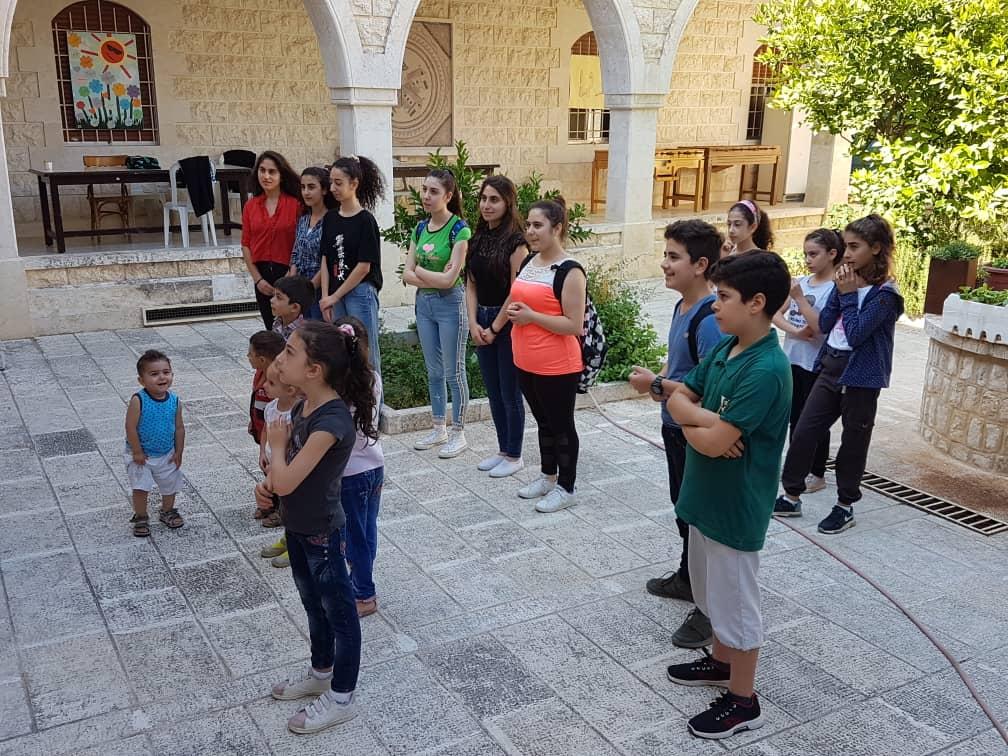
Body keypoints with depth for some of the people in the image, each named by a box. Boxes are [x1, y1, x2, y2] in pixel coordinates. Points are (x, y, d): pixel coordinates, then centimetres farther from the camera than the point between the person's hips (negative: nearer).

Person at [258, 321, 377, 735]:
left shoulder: (331, 420, -30)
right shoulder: (304, 406, -2)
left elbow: (286, 481, -31)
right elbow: (284, 472, 11)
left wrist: (277, 443, -14)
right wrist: (267, 484, -9)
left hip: (320, 533, -9)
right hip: (298, 526, 9)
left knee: (339, 611, 10)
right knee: (313, 604, 26)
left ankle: (341, 698, 27)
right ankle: (321, 673, 47)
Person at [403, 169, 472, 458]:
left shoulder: (459, 229, -13)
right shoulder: (421, 228, 6)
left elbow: (450, 279, -19)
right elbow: (407, 275, 1)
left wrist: (419, 271, -6)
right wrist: (435, 278, -14)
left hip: (450, 304, -6)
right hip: (424, 303, 7)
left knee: (454, 372, 3)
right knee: (434, 371, 14)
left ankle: (458, 433, 14)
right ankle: (438, 429, 26)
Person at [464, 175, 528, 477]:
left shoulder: (515, 240, -13)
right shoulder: (477, 238, 7)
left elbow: (516, 292, -15)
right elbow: (471, 285, 8)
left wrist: (494, 328, -12)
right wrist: (473, 323, -3)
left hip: (508, 323, -7)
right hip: (482, 322, 7)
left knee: (510, 393, 4)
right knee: (493, 392, 15)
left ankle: (514, 456, 17)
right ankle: (502, 449, 28)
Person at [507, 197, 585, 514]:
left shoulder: (570, 272, -17)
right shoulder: (529, 262, 8)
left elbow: (574, 325, -20)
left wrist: (531, 316, -21)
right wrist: (514, 311, -1)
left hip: (557, 368, -8)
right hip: (526, 364, 8)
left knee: (561, 425, 7)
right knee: (543, 422, 21)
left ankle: (566, 488, 20)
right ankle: (548, 476, 36)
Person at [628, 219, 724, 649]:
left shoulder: (709, 320, -25)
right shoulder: (683, 307, 5)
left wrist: (657, 384, -23)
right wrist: (661, 379, 0)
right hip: (675, 428, 10)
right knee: (683, 507, 24)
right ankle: (687, 578, 43)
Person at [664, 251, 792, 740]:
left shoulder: (765, 370, -26)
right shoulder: (724, 349, 2)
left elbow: (713, 443, -28)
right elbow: (678, 398, 4)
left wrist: (693, 420, -8)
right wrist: (707, 418, -17)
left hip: (736, 505, -9)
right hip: (706, 494, 9)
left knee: (736, 600, 6)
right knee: (713, 589, 24)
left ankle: (743, 702, 23)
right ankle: (721, 662, 45)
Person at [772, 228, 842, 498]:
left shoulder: (835, 288, -12)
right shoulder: (801, 282, 5)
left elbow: (821, 327, -20)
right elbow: (776, 314, 4)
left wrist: (800, 298, -23)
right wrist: (795, 331, -13)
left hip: (816, 363, -6)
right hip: (793, 358, 6)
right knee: (795, 415, 15)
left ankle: (817, 474, 19)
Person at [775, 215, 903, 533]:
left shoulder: (885, 293, -13)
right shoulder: (848, 280, 6)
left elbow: (856, 333, -21)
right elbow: (824, 324, 3)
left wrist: (848, 294, -15)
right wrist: (841, 291, -7)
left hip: (860, 375, -6)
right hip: (830, 367, 7)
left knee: (853, 442, 8)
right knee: (803, 432, 7)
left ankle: (845, 506, 23)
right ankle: (791, 497, 20)